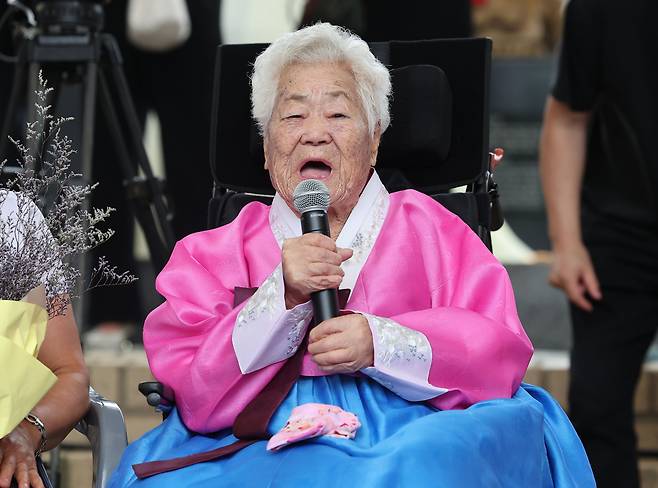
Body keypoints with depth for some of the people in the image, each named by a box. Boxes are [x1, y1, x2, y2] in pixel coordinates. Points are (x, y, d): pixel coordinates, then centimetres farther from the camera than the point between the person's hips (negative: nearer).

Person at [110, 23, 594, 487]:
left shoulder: (427, 226, 17)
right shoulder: (213, 255, 18)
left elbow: (503, 353, 4)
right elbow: (193, 396, 3)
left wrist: (382, 344, -12)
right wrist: (283, 297, -11)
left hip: (408, 443, 0)